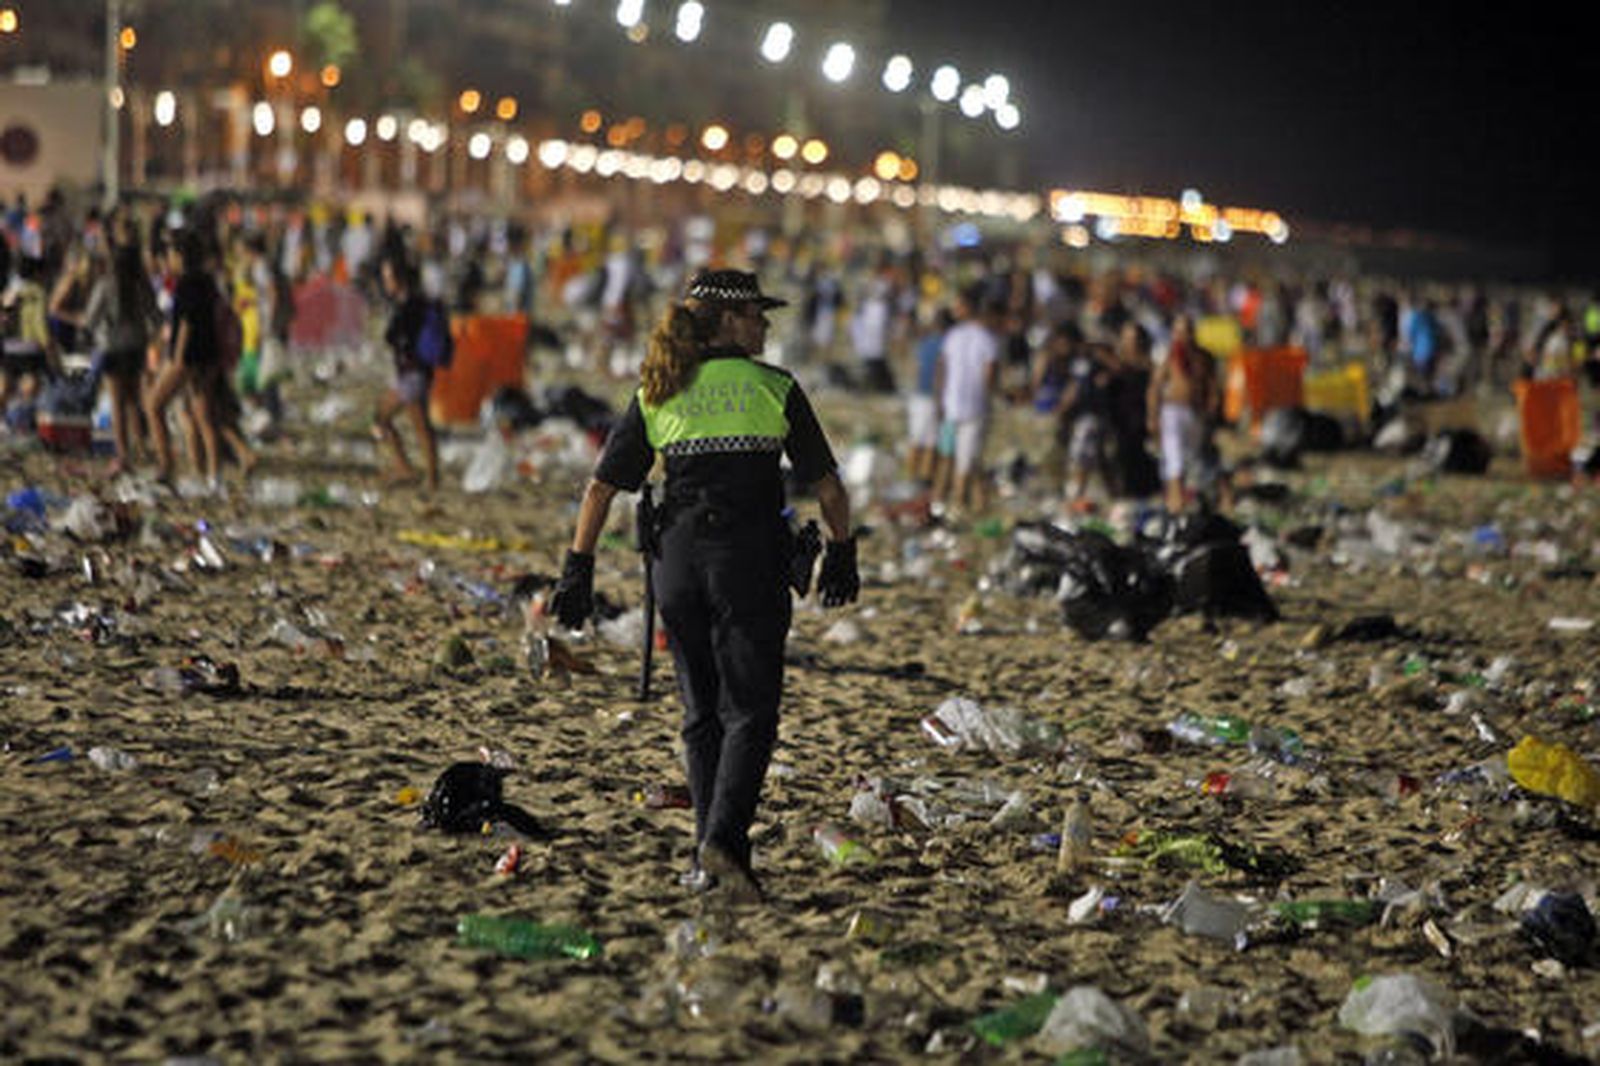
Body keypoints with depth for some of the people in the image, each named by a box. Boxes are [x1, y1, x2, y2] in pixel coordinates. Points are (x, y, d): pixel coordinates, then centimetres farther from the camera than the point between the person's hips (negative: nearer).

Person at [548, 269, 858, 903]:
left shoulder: (656, 394, 8)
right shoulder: (773, 388, 0)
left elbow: (602, 485, 5)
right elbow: (826, 483, 5)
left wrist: (578, 567, 7)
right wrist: (841, 552, 18)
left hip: (677, 559, 4)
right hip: (750, 560, -4)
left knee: (701, 713, 15)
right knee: (750, 713, -1)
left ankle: (709, 854, 16)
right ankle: (723, 839, -20)